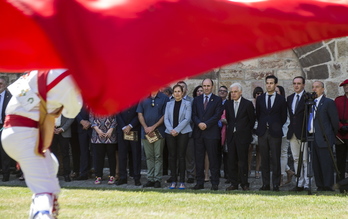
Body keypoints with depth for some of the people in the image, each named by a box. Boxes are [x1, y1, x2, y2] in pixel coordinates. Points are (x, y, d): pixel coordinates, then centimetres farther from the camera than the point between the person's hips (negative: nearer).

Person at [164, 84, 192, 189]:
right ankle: (173, 181, 6)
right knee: (172, 157, 2)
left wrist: (177, 130, -13)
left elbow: (187, 119, -5)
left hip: (182, 133, -3)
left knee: (181, 156, -4)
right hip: (170, 133, 3)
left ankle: (182, 182, -1)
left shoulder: (187, 104, 3)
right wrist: (171, 130, -10)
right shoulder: (169, 104, 12)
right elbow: (166, 119, 7)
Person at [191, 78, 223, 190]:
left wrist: (206, 124, -15)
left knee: (213, 159, -2)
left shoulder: (217, 100, 5)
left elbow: (217, 115, -4)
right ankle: (200, 182, 8)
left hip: (211, 132, -3)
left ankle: (215, 183, 1)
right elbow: (194, 115, 8)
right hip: (198, 133, 3)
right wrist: (199, 123, -12)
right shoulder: (197, 100, 16)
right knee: (199, 158, 3)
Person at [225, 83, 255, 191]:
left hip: (243, 136, -4)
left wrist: (246, 131, 7)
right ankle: (234, 183, 8)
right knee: (231, 160, 3)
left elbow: (252, 120, 3)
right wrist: (231, 128, 13)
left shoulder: (248, 104, -3)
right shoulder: (228, 104, 11)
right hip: (231, 136, 4)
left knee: (242, 160, -3)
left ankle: (244, 183, 3)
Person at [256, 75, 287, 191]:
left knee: (275, 159, -4)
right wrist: (262, 126, 11)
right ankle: (265, 184, 6)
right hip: (262, 132, 2)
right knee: (264, 159, 3)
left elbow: (284, 117, 9)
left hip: (275, 132, -2)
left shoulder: (281, 99, 4)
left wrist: (277, 127, 6)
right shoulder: (260, 99, 11)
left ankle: (276, 184, -1)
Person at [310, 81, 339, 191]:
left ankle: (328, 186, -3)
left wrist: (333, 136, 1)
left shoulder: (329, 103, -1)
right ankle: (320, 186, 13)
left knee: (326, 163, -7)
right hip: (311, 138, 6)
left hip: (324, 139, -6)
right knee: (315, 164, 7)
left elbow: (335, 120, -2)